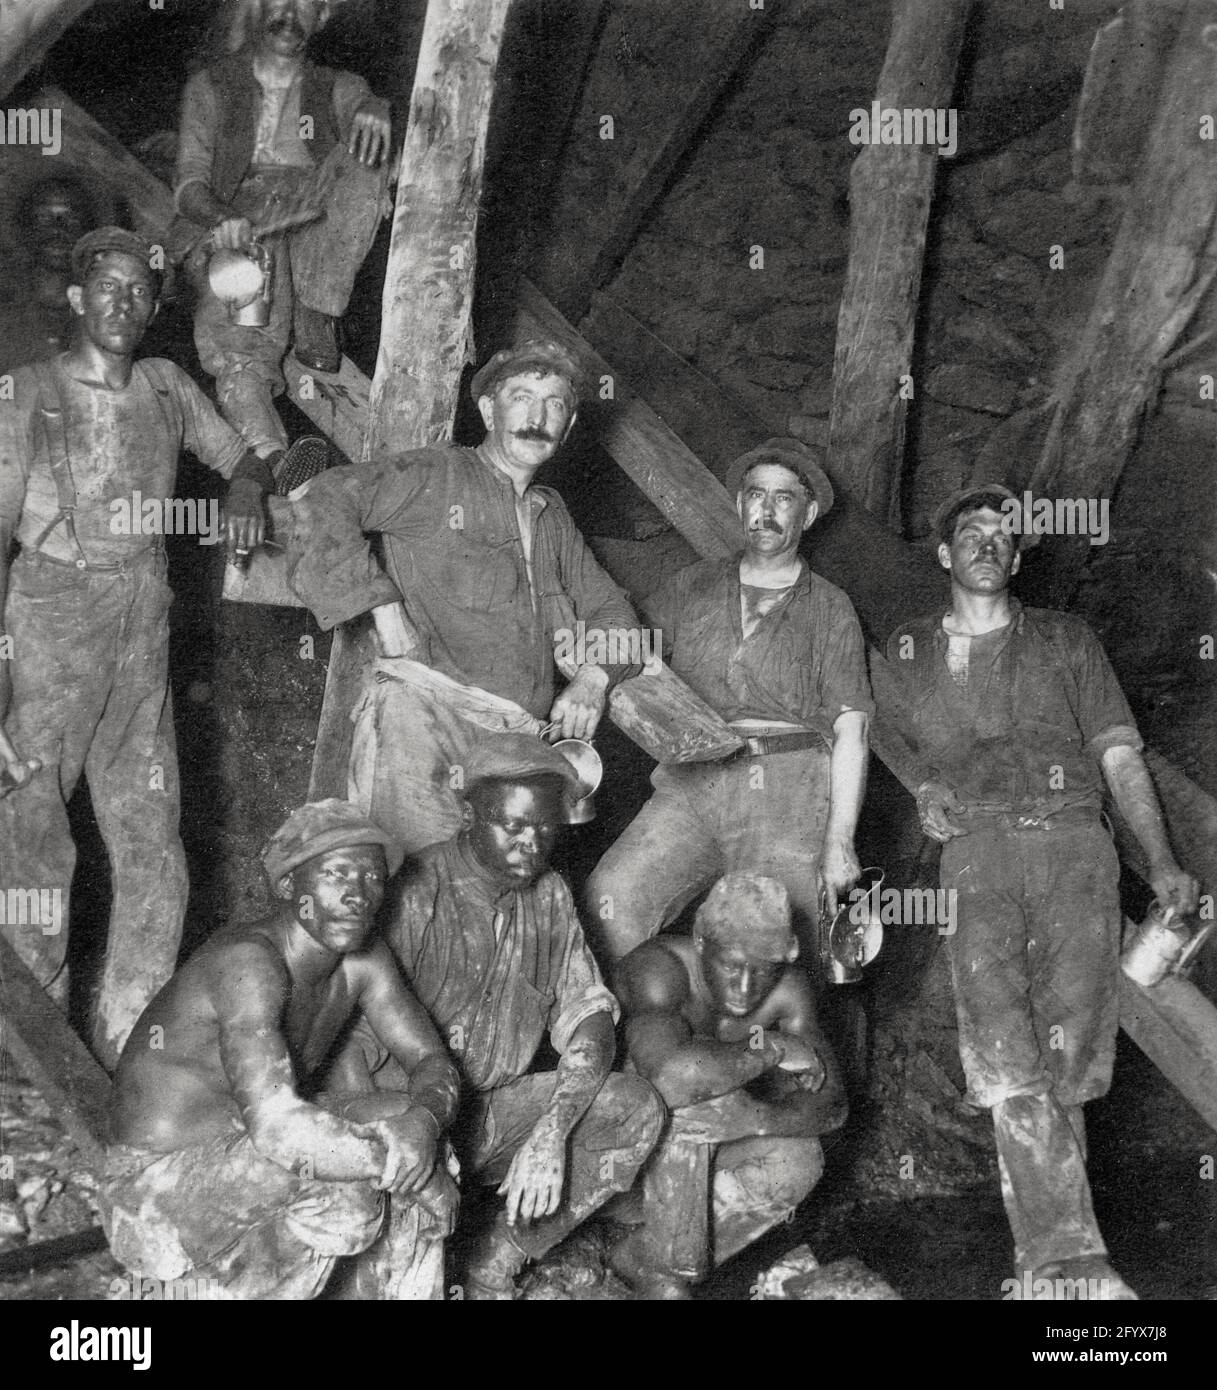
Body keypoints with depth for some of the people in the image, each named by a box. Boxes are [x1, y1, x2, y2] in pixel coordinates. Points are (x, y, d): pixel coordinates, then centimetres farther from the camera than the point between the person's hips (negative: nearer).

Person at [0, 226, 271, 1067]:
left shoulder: (167, 389, 10)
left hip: (143, 645, 4)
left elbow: (245, 457, 24)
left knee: (155, 863, 3)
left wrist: (247, 492, -3)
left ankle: (124, 1059, 18)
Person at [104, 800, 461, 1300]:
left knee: (408, 1117, -6)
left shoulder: (363, 959, -1)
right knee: (343, 1196, -30)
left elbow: (432, 1062, -1)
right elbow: (276, 1125, -39)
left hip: (248, 1150, 9)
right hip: (159, 1180, -8)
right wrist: (385, 1159, -29)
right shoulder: (248, 961, -28)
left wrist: (425, 1117, -24)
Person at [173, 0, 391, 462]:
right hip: (235, 226, -2)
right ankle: (272, 461, -52)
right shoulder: (211, 87, 19)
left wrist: (375, 111, -23)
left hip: (315, 215, 2)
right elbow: (189, 183, 7)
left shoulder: (338, 89, 24)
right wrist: (220, 217, -19)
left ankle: (315, 317, -31)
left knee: (361, 161, -29)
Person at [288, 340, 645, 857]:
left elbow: (611, 609, 35)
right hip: (424, 712, -6)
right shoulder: (438, 476, 9)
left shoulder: (552, 517, 30)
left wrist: (594, 677, 13)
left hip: (519, 734, 6)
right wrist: (385, 606, -10)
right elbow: (324, 499, -4)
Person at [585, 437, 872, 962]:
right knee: (609, 899, -21)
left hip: (787, 797, -1)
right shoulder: (691, 587, 20)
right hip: (691, 786, 1)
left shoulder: (830, 609, 13)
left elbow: (850, 730, 7)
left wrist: (839, 842, -4)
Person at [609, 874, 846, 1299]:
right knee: (690, 1099, -34)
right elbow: (670, 1076, -48)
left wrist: (750, 1119, -36)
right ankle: (667, 1279, -18)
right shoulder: (660, 969, -30)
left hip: (694, 1154, 5)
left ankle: (642, 1258, -8)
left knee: (797, 1160, -20)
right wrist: (773, 1049, -35)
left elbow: (829, 1106, -16)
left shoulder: (788, 990, -13)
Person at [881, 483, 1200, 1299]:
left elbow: (1120, 755, 14)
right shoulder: (906, 654, 20)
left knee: (1068, 1056, -9)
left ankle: (1044, 1259, -2)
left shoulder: (1067, 641, 20)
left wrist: (1162, 862, 4)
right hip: (976, 854, -1)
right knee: (1007, 1062, -18)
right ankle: (1071, 1260, -22)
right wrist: (922, 790, 0)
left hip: (1073, 842, 1)